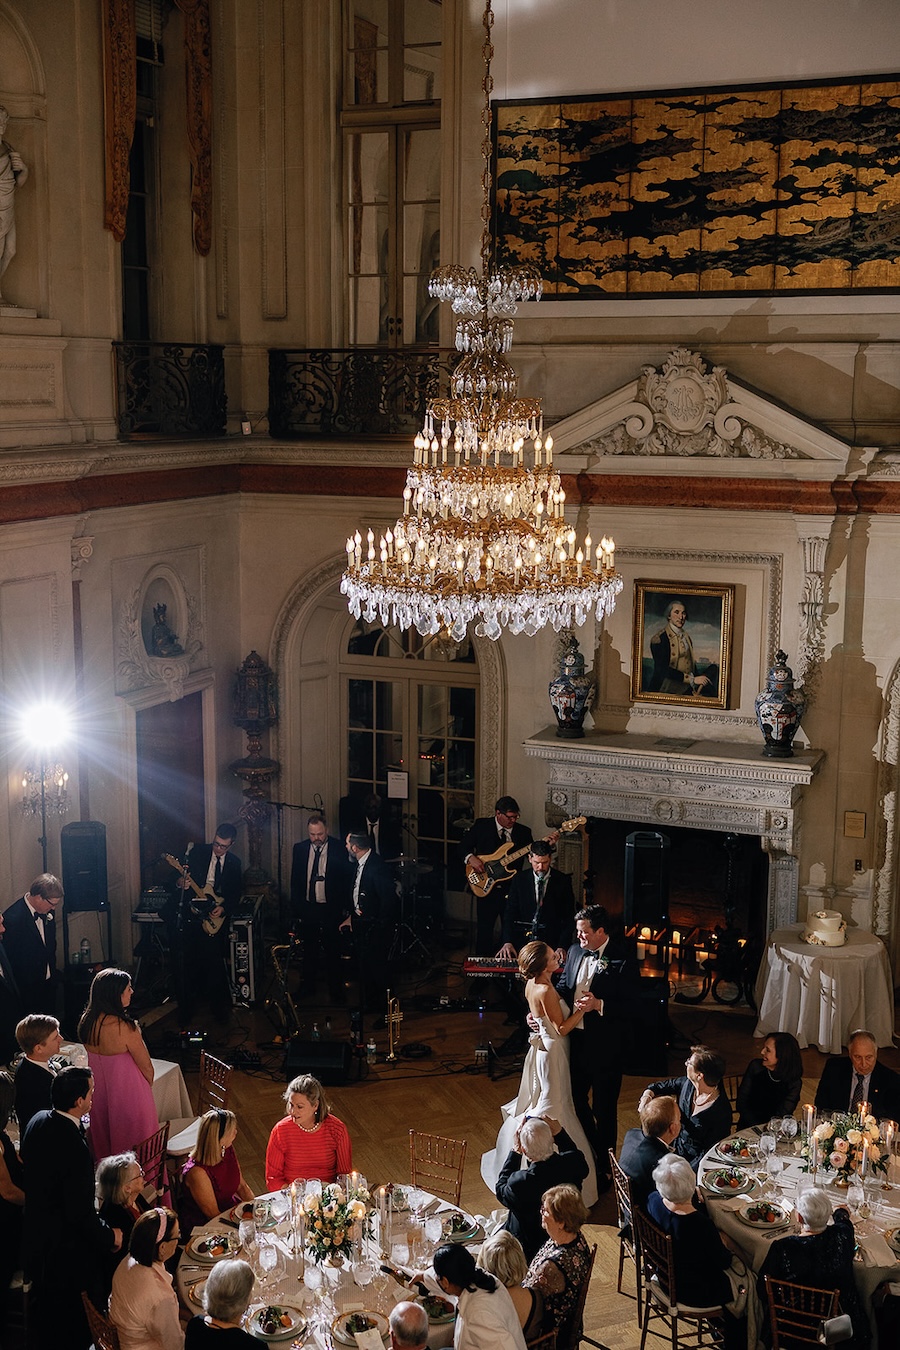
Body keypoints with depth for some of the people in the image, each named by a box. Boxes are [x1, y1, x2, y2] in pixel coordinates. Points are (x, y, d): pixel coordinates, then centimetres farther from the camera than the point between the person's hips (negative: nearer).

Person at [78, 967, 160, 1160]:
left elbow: (95, 1057, 6)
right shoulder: (124, 1027, -27)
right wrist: (147, 1086, 5)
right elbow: (147, 1067, -16)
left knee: (103, 1143, 23)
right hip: (127, 1092, -7)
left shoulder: (87, 1021, -8)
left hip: (99, 1092, 7)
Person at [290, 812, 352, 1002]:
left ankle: (335, 989, 17)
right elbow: (295, 881, 6)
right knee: (309, 949, 14)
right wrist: (295, 908, 4)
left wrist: (344, 906, -5)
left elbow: (347, 879, -2)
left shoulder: (339, 849, -8)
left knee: (332, 950, 4)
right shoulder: (299, 849, 0)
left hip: (330, 908, -3)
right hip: (307, 907, 3)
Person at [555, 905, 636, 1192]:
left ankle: (604, 1167, 26)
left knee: (604, 1109, 8)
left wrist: (599, 1005, -30)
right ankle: (588, 1153, 44)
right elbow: (563, 985, 13)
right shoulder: (575, 951, 2)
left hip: (605, 1046, -7)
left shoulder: (622, 960, -18)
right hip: (575, 1039, 7)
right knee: (576, 1099, 21)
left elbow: (630, 1006, -19)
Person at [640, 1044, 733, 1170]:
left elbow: (709, 1153, -18)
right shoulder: (688, 1084, -5)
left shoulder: (721, 1111, -23)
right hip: (675, 1148, 7)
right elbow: (661, 1086, 14)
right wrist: (647, 1095, -8)